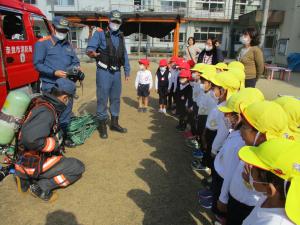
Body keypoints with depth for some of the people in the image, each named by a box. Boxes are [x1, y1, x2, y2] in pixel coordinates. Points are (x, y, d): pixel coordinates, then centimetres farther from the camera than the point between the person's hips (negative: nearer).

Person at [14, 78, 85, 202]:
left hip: (25, 157, 9)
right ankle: (42, 187, -3)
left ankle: (26, 178, 17)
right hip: (33, 163, -8)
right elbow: (30, 139, -38)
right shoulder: (46, 112, -27)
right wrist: (55, 143, -22)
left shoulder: (41, 101, 1)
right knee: (78, 168, -5)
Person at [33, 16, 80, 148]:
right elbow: (37, 64, -8)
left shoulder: (68, 45, 17)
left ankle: (64, 135, 23)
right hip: (50, 85, -5)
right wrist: (54, 73, -19)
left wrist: (77, 68, -5)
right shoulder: (42, 43, -1)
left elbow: (75, 61, 19)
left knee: (66, 111, 11)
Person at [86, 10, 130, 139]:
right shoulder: (100, 33, -4)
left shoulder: (121, 37, 15)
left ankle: (114, 123, 24)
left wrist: (127, 71, 16)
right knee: (103, 99, -3)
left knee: (115, 98, 12)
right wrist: (92, 53, -40)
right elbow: (90, 47, -16)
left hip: (116, 73, 6)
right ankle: (102, 125, 9)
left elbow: (124, 55, 18)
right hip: (104, 72, -6)